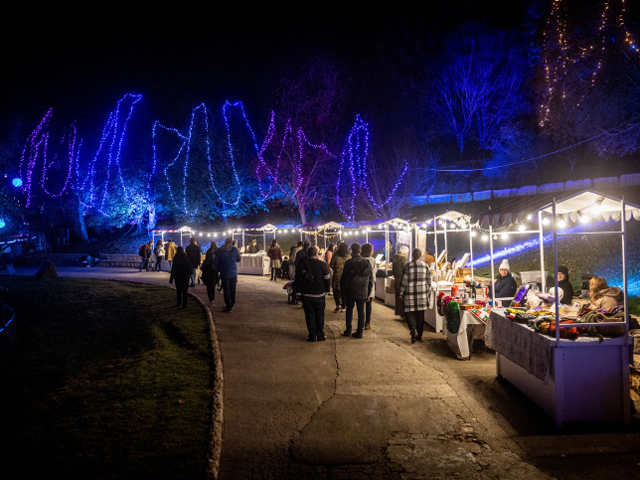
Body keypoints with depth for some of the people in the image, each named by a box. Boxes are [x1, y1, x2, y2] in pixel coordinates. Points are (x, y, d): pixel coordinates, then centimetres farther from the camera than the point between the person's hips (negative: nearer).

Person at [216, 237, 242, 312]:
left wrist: (218, 270, 10)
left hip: (224, 273, -1)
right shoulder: (234, 249, -4)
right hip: (233, 273, 1)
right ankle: (232, 305, 23)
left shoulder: (220, 250, -2)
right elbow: (239, 259, 7)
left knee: (226, 290, 3)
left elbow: (216, 261, -2)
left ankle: (228, 307, -1)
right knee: (232, 290, 14)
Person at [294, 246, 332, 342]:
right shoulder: (322, 264, -6)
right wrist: (326, 290, 9)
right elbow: (328, 279, -4)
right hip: (319, 294, -1)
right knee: (320, 315, 10)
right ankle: (320, 335, 12)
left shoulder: (301, 264, -1)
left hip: (306, 295, 1)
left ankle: (312, 336, 7)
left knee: (309, 315, 7)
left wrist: (299, 290, 15)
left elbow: (297, 279, 5)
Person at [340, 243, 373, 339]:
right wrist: (368, 293, 13)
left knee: (349, 309, 11)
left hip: (350, 291, -2)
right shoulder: (367, 263, 1)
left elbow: (344, 277, -8)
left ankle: (348, 331, 13)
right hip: (363, 292, 2)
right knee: (361, 311, 9)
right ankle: (360, 332, 10)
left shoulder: (349, 263, -11)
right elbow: (371, 279, 6)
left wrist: (342, 288, 5)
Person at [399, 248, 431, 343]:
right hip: (422, 292, 4)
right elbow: (429, 280, 8)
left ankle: (413, 329, -21)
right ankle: (419, 334, 18)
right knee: (420, 313, 12)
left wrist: (401, 293, -1)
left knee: (409, 312, 2)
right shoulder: (425, 265, 4)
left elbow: (405, 280, -8)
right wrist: (427, 292, 18)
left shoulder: (408, 265, -8)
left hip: (410, 293, -3)